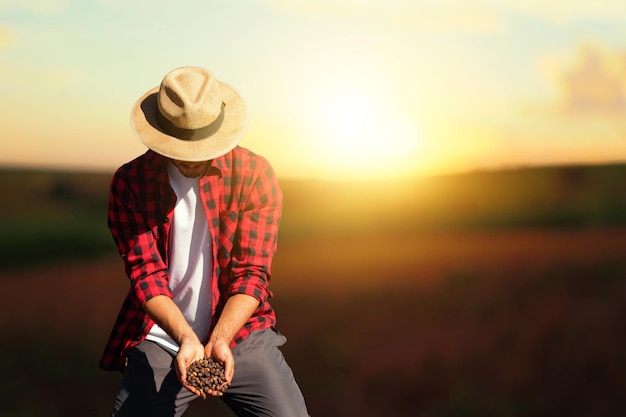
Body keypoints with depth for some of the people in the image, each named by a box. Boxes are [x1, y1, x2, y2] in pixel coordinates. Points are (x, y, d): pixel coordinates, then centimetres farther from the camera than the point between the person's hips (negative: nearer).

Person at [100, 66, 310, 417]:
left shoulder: (255, 174, -6)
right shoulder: (130, 183, -4)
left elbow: (251, 274, -8)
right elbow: (146, 272, -9)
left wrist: (219, 340, -23)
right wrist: (186, 338, -24)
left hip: (241, 333, 0)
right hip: (161, 339, 1)